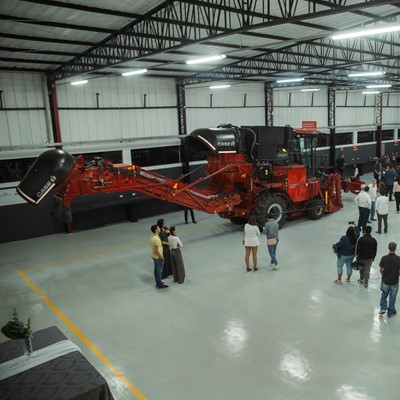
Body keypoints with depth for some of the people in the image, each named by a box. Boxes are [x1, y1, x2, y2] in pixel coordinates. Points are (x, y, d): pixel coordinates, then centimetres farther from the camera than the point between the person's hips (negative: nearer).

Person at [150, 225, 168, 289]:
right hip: (158, 257, -9)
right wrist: (161, 257, -15)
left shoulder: (152, 237, 1)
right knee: (159, 271, 4)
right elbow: (157, 251, -26)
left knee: (156, 270, 19)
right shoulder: (157, 239, -28)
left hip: (154, 256, 9)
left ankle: (158, 283, 33)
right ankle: (160, 285, 16)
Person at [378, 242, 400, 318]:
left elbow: (381, 270, -8)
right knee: (392, 297, 16)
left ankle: (383, 308, 18)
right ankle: (391, 312, 27)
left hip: (385, 281, 1)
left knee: (384, 295, 24)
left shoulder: (384, 258, -15)